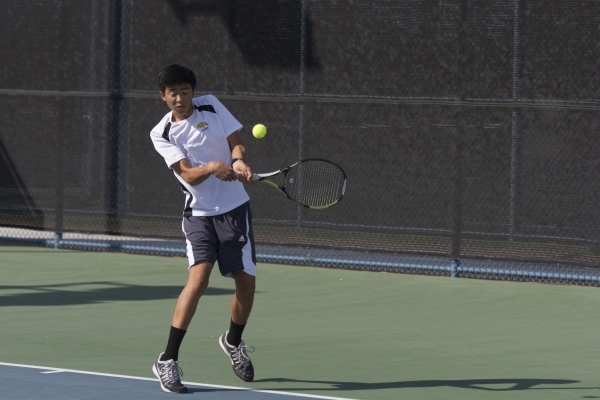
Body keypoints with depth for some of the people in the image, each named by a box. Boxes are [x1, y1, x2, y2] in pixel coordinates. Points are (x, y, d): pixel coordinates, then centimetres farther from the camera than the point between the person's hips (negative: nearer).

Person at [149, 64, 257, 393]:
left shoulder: (211, 106, 1)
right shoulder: (162, 134, -5)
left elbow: (236, 142, -2)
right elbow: (188, 174, -15)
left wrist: (239, 161, -24)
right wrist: (211, 167, -35)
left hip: (234, 208, 3)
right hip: (199, 214, -3)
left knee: (246, 282, 6)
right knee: (198, 279, -21)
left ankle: (233, 342, 36)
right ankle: (167, 361, -19)